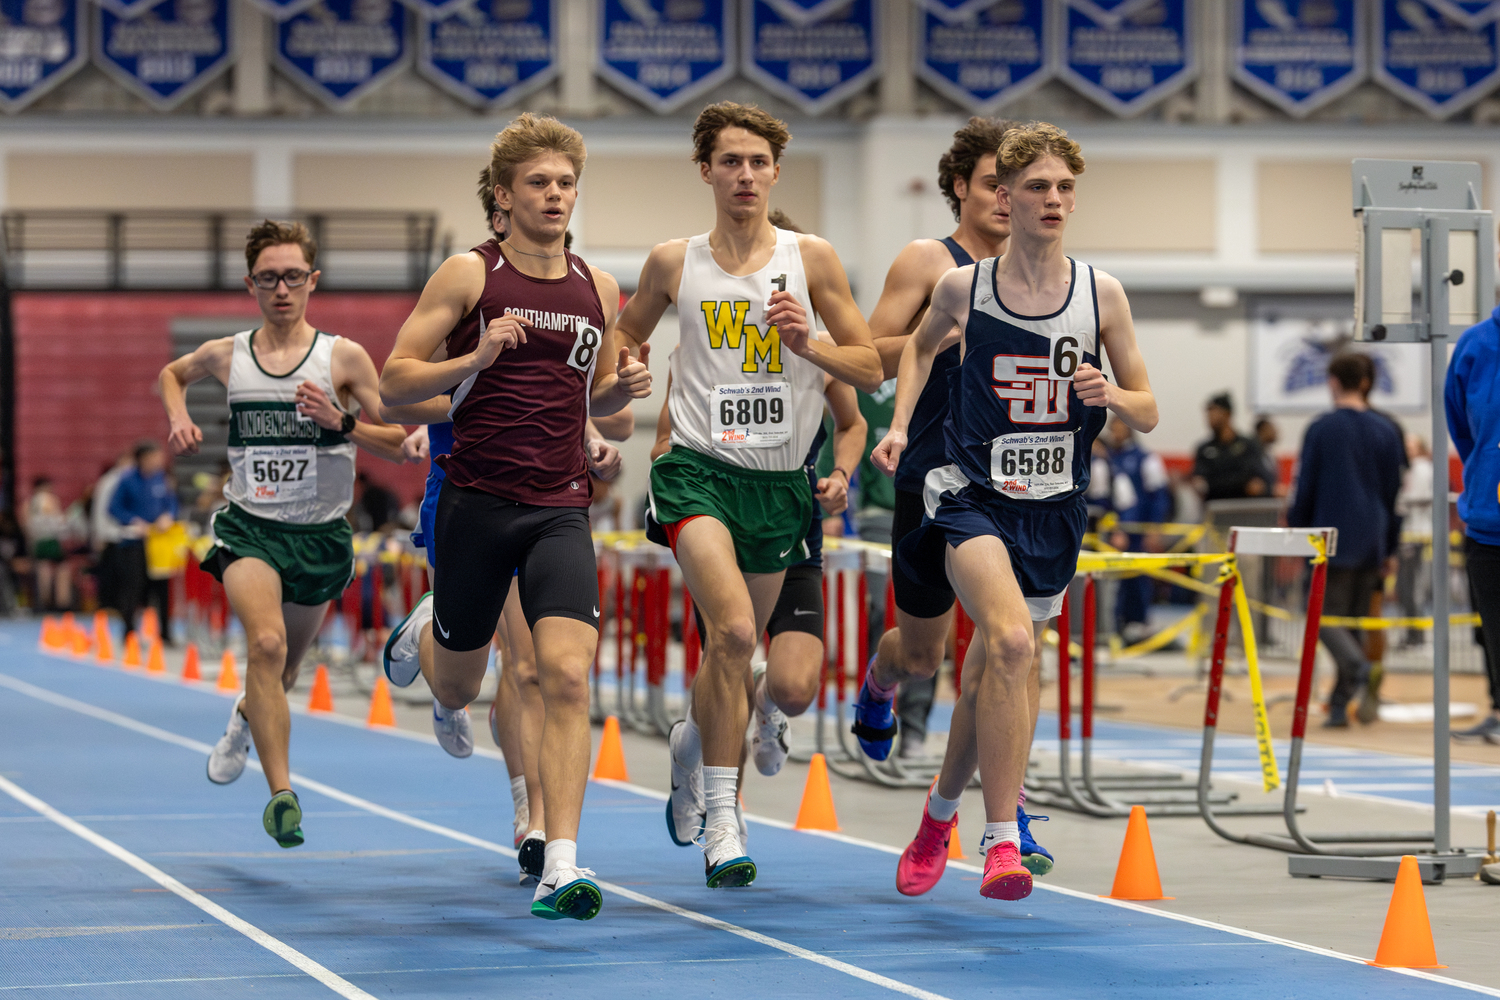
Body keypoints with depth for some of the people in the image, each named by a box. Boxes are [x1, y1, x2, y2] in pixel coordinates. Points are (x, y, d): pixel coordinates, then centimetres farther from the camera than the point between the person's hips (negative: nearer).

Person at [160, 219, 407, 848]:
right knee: (266, 644, -27)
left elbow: (401, 446, -3)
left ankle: (245, 717, 55)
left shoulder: (344, 358, -5)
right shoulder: (226, 356, 1)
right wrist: (178, 419, 6)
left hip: (321, 534, 1)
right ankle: (281, 794, -28)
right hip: (249, 526, -1)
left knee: (281, 671, 17)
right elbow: (171, 374, 25)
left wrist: (341, 423, -19)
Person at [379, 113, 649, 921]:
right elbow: (393, 383, -5)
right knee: (457, 690, 13)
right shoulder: (469, 274, -4)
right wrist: (477, 357, -20)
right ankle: (425, 630, 53)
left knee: (567, 677, -16)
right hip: (476, 499, -2)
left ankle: (560, 866, -17)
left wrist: (624, 388, 0)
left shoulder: (598, 289, 9)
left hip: (560, 508, 2)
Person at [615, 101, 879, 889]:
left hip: (778, 479, 2)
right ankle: (720, 823, -18)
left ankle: (692, 742, 47)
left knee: (734, 647, 12)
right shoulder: (673, 264, 4)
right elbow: (623, 343, 22)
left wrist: (808, 343, -13)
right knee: (733, 631, -24)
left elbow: (870, 370, 5)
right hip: (697, 469, -2)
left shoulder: (811, 259, 3)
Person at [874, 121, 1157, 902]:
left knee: (995, 674, 11)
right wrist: (899, 423, 7)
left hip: (1056, 509, 3)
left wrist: (1111, 394, -16)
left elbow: (1148, 414, 5)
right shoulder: (962, 288, -2)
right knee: (1012, 641, -27)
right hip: (974, 496, -3)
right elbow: (920, 345, 21)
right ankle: (1002, 841, -25)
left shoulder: (1102, 294, 0)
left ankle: (942, 809, 39)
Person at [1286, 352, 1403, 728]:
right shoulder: (1386, 431, 6)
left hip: (1333, 538, -4)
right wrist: (1389, 547, 16)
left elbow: (1305, 487, -4)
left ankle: (1355, 662, -31)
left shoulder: (1321, 429, -6)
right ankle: (1339, 705, 9)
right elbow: (1394, 492, 10)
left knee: (1328, 616, 0)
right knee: (1355, 618, 11)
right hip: (1371, 542, 4)